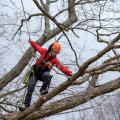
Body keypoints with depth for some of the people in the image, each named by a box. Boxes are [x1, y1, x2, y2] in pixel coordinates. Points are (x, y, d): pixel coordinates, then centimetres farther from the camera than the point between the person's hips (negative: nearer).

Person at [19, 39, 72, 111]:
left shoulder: (55, 60, -10)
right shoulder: (44, 51, -5)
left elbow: (62, 68, -18)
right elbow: (37, 47, 15)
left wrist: (70, 73, -30)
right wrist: (31, 42, 9)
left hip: (43, 73, -1)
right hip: (35, 72, 1)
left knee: (47, 75, -39)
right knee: (30, 88, -12)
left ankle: (43, 90, -19)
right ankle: (26, 105, -8)